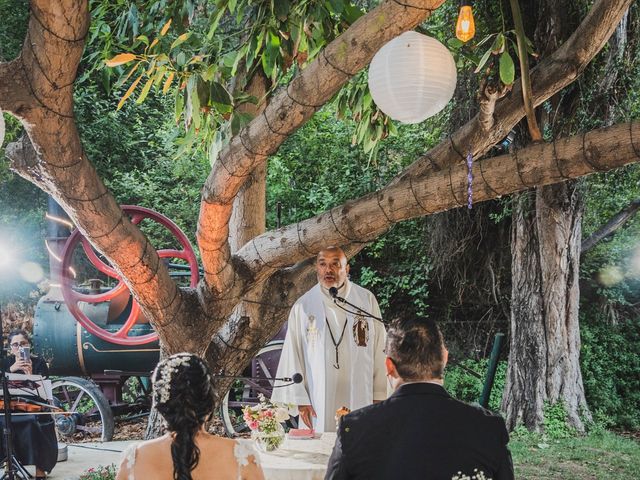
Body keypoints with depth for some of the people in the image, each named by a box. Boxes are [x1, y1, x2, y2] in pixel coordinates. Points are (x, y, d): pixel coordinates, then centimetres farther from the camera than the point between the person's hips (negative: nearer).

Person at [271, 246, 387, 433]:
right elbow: (293, 355, 3)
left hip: (360, 398, 0)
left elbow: (379, 350, 3)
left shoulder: (367, 300, 4)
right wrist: (300, 399, -2)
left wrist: (379, 395, 0)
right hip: (319, 401, 0)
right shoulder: (303, 306, 3)